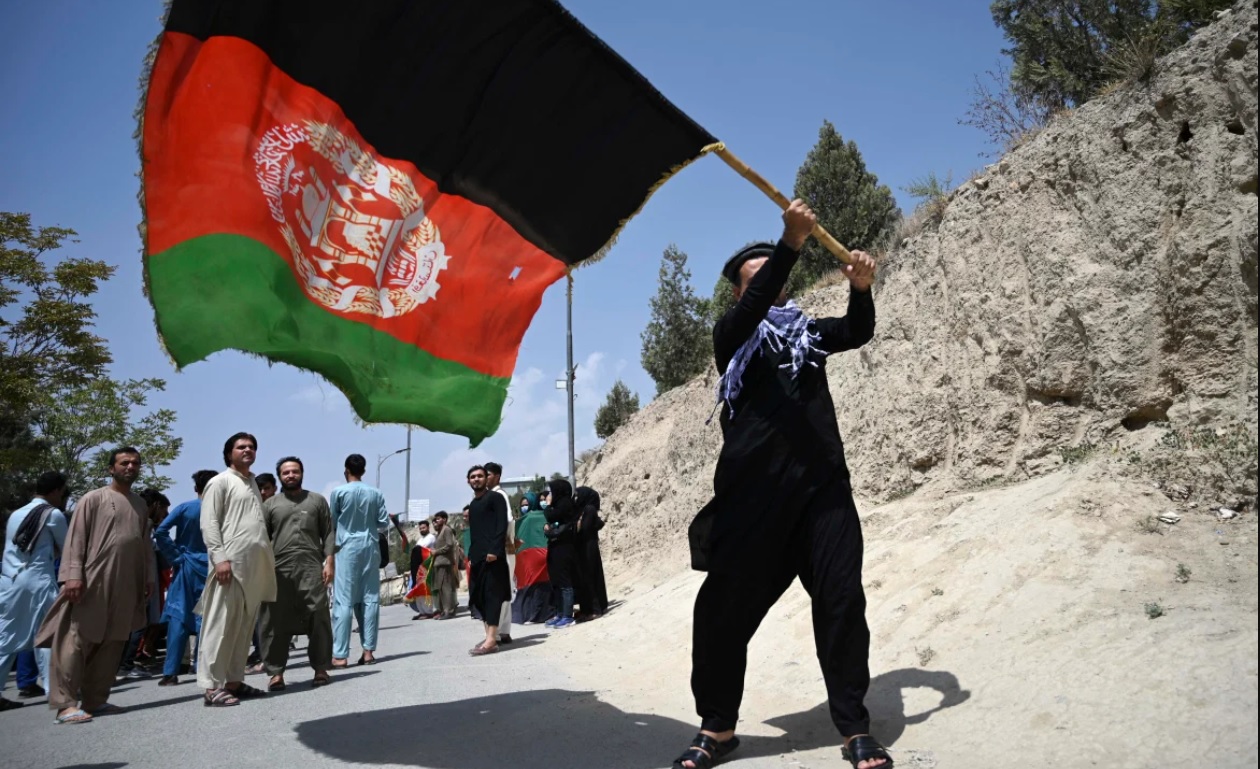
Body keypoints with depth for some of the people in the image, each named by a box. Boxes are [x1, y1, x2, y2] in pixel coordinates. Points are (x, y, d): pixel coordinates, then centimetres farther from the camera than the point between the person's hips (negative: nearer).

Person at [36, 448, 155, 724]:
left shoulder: (140, 504, 17)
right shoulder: (94, 498, 0)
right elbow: (76, 538, -5)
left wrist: (149, 576, 12)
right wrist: (73, 574, -15)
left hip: (126, 586, 6)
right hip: (93, 581, -6)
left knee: (112, 644, 6)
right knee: (76, 641, -7)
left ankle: (95, 699, 12)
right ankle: (65, 704, -6)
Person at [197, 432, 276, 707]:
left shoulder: (254, 484, 23)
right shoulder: (220, 482, 1)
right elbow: (209, 524, -8)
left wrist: (268, 562, 15)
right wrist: (219, 557, -18)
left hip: (255, 566, 7)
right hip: (230, 563, -7)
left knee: (244, 626, 8)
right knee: (220, 624, -7)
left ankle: (234, 680, 13)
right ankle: (212, 686, -6)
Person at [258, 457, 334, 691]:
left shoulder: (317, 501, 13)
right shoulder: (270, 504, 13)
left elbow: (329, 533, 8)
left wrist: (329, 561, -3)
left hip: (312, 568, 0)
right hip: (279, 569, 0)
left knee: (318, 619, -1)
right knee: (276, 621, 0)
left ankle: (320, 668, 7)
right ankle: (276, 672, 7)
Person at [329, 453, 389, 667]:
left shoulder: (339, 492, -5)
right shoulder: (376, 494, 3)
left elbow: (331, 522, 5)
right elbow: (384, 524, 4)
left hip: (347, 548, -3)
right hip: (370, 548, 3)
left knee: (344, 601, -3)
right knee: (370, 599, 7)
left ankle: (340, 655, -5)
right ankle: (368, 651, 7)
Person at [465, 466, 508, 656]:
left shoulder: (495, 498, -1)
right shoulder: (472, 504, 22)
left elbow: (502, 526, -11)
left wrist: (495, 550, -20)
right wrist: (471, 554, 14)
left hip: (492, 554, -8)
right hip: (477, 556, 8)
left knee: (492, 594, -10)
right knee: (478, 595, 7)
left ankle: (491, 640, -14)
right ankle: (491, 635, 14)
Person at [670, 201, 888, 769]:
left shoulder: (807, 331, 20)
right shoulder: (730, 334, 10)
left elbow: (857, 333, 4)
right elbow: (753, 307, -11)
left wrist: (860, 288, -18)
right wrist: (791, 243, -25)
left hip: (823, 484, 3)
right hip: (755, 488, -2)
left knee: (842, 601, -2)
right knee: (725, 606, -1)